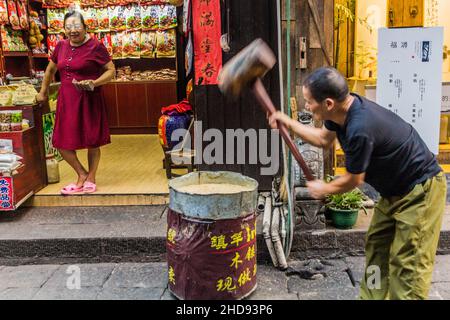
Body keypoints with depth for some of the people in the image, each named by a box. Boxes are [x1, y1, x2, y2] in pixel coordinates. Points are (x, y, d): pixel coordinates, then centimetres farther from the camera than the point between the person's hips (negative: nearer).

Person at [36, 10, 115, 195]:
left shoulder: (95, 46, -8)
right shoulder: (61, 46, 8)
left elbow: (111, 70, -7)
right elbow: (51, 69, 23)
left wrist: (94, 83, -22)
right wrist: (43, 92, 27)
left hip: (89, 100, -5)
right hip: (66, 100, 5)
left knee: (92, 141, 5)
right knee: (62, 143, 4)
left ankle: (91, 178, 24)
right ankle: (82, 174, 24)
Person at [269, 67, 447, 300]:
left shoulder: (360, 129, -35)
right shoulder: (343, 110, -7)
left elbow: (353, 180, -18)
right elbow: (324, 139, 15)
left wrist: (324, 190, 1)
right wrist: (288, 122, 8)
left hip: (420, 189, -9)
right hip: (395, 190, 9)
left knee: (407, 263, -5)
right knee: (376, 247, 13)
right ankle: (372, 296, 25)